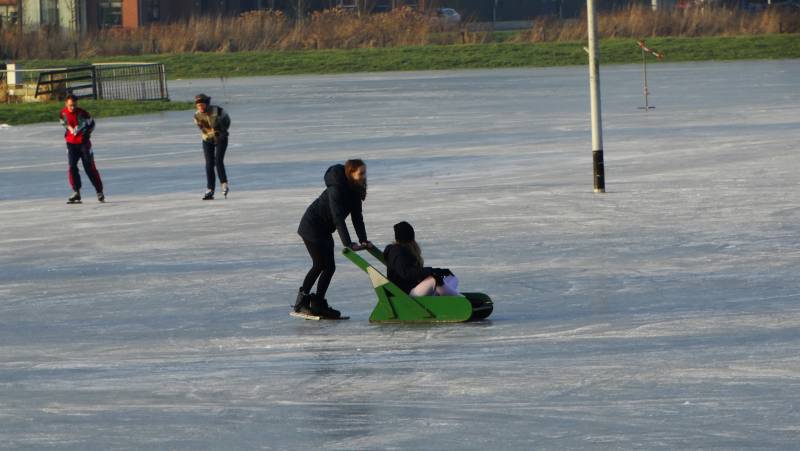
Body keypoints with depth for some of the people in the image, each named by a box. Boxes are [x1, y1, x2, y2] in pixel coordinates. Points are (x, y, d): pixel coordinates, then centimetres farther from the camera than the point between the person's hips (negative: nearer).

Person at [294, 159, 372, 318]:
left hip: (324, 230, 9)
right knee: (321, 265, -8)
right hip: (311, 227, -9)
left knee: (328, 266, 7)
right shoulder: (336, 189, -28)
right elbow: (338, 218, -33)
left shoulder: (355, 190, -2)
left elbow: (357, 217, -1)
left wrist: (363, 241, -11)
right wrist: (348, 244, -38)